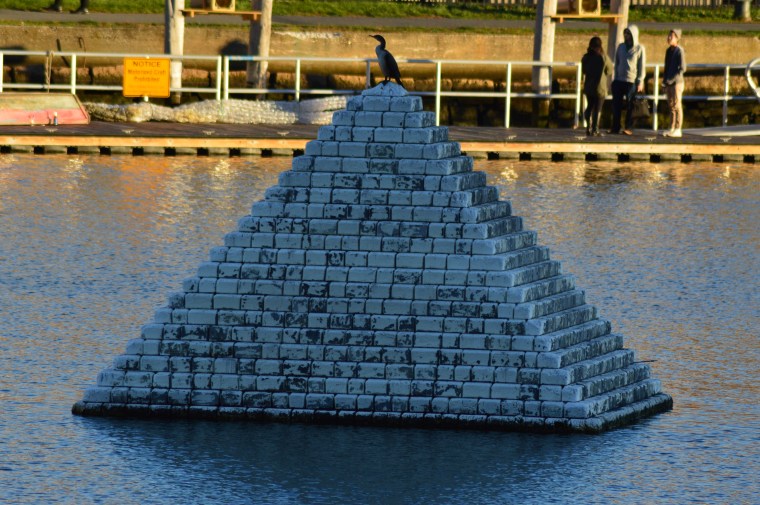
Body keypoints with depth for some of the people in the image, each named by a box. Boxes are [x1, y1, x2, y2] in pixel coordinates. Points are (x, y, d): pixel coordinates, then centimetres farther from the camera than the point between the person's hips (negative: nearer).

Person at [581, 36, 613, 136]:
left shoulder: (585, 57, -3)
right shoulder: (603, 57, -11)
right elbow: (609, 71, 0)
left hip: (588, 86, 3)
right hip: (600, 86, -3)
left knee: (589, 106, 17)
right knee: (597, 109, 4)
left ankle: (588, 127, 11)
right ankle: (595, 129, 2)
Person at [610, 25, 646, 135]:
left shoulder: (639, 49, 1)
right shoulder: (621, 47, 12)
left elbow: (642, 67, 0)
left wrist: (640, 82, -6)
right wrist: (615, 78, 11)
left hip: (632, 81, -4)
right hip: (619, 81, 4)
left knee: (630, 106, -3)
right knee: (616, 104, 1)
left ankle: (629, 128, 1)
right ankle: (615, 127, 7)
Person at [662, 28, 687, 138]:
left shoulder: (679, 51, -10)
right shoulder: (668, 50, 13)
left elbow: (683, 68, -14)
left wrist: (672, 79, -16)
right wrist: (664, 80, 10)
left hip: (676, 82, -8)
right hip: (668, 83, 8)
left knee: (677, 106, -6)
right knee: (671, 106, 9)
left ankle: (678, 130, -4)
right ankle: (672, 129, 12)